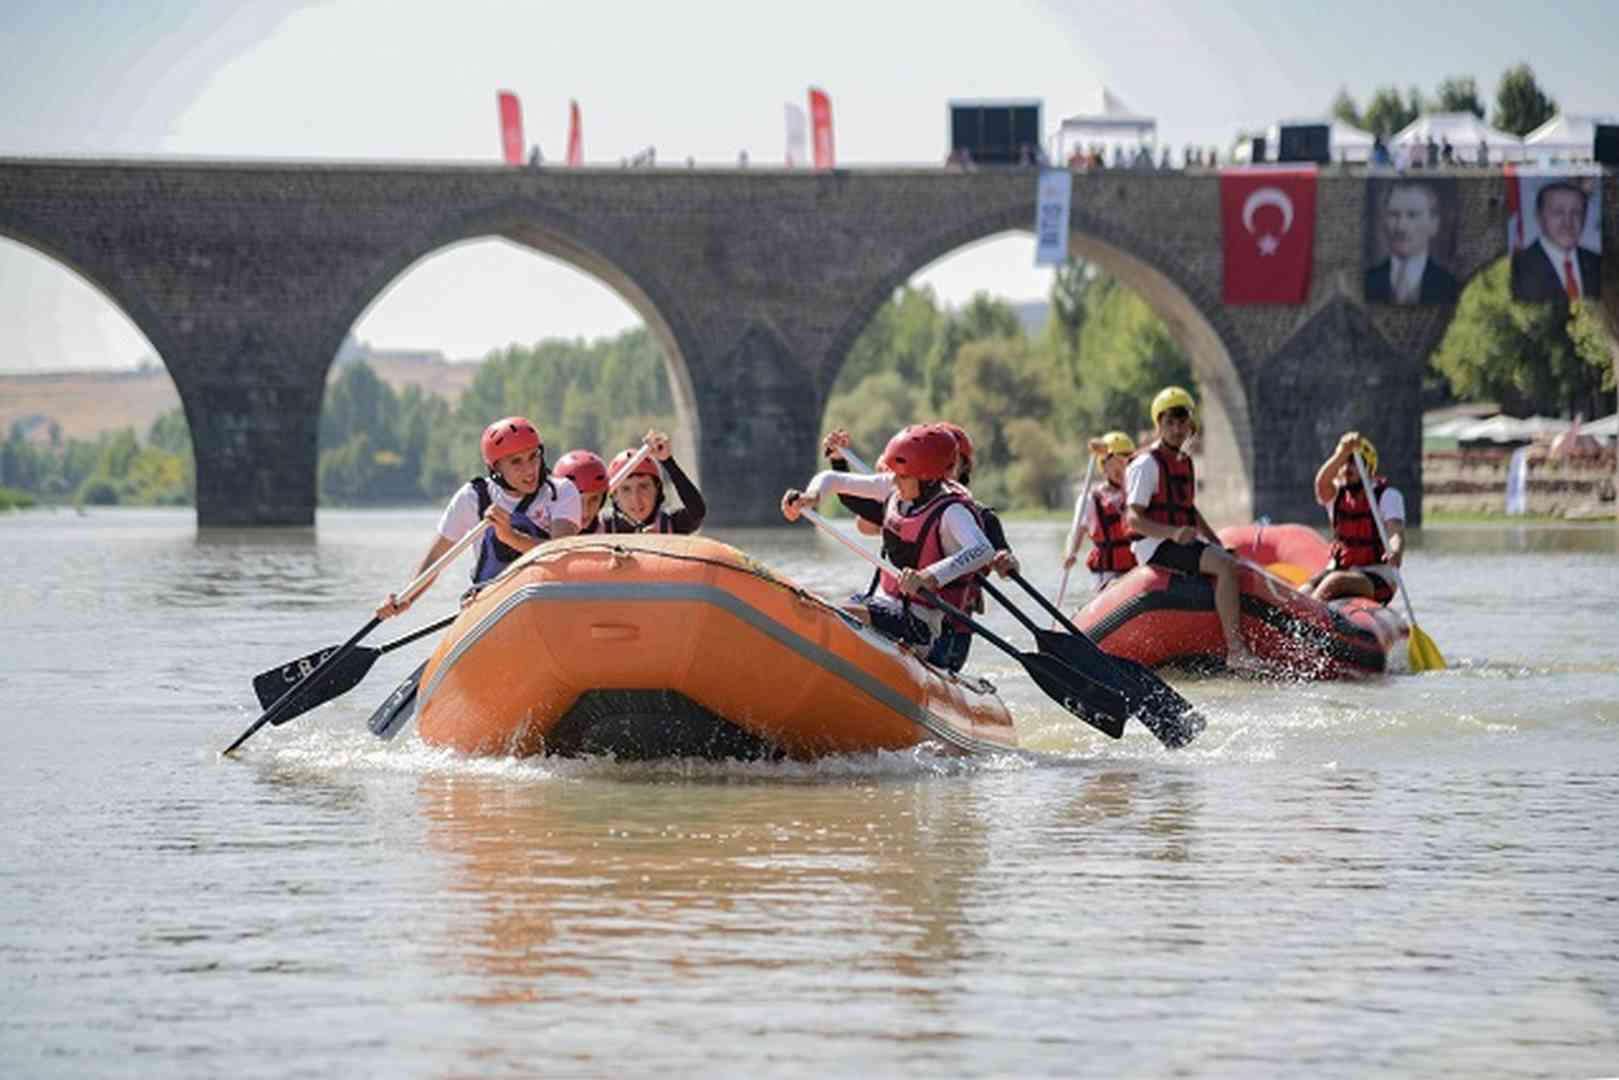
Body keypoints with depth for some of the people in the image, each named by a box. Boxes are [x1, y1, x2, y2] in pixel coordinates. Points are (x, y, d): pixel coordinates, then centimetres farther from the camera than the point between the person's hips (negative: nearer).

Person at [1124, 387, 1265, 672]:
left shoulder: (1185, 462, 18)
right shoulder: (1147, 463, -11)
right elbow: (1133, 518, -18)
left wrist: (1217, 542, 15)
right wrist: (1173, 533, -32)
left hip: (1180, 541, 10)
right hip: (1153, 545, -10)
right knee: (1225, 566, -27)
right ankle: (1235, 651, -32)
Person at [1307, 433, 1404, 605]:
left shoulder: (1388, 495, -4)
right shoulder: (1336, 494, 6)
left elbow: (1396, 532, -19)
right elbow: (1322, 482, -19)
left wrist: (1395, 552, -44)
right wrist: (1343, 454, -38)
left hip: (1377, 579, -4)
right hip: (1338, 570, 4)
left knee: (1335, 581, -33)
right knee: (1305, 592, -25)